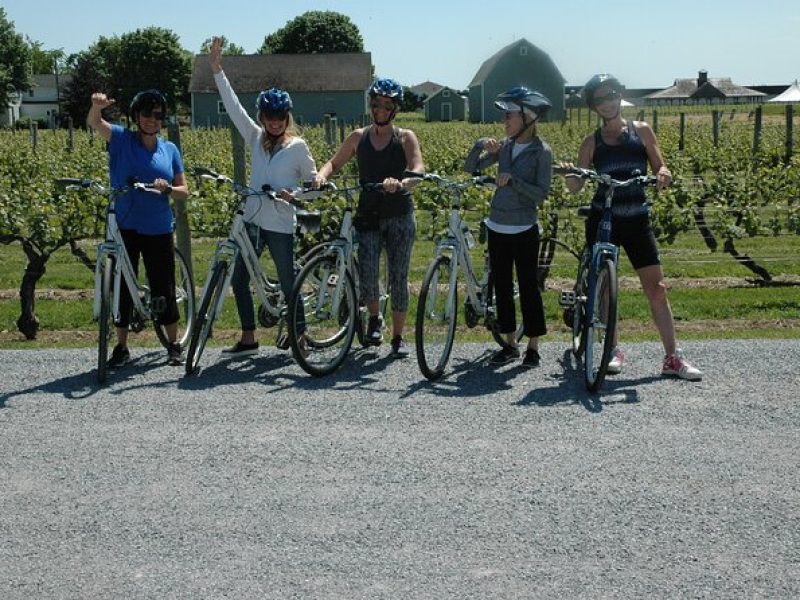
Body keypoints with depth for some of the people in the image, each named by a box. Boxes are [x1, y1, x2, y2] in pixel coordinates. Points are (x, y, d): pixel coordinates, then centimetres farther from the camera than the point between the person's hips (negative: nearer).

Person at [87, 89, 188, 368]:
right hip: (125, 227, -1)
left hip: (158, 230, 1)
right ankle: (121, 347, 17)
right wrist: (97, 106, -39)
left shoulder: (170, 149, 7)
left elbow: (184, 190, 8)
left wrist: (168, 188, -14)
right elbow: (93, 123, -17)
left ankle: (174, 345, 20)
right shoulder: (122, 139, 1)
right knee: (123, 287, 5)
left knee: (163, 288, 6)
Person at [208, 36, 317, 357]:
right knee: (239, 279, 6)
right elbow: (233, 106, 4)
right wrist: (217, 70, 0)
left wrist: (295, 194, -17)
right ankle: (248, 338, 16)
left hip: (281, 225, -5)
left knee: (288, 283, 4)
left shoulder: (297, 146, -4)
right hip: (253, 221, 5)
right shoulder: (256, 138, 7)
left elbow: (313, 180, 3)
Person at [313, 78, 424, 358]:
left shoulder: (405, 137, 0)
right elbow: (335, 162, 11)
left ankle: (398, 337, 16)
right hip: (368, 216, 1)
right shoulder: (358, 137, 8)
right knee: (366, 276, -11)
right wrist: (322, 175, -13)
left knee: (398, 277, 2)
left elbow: (418, 170, -14)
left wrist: (401, 183, -36)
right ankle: (375, 318, 21)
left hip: (399, 217, -1)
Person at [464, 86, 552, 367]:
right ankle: (510, 344, 21)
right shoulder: (504, 146, 8)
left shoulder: (541, 151, -7)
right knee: (502, 286, 10)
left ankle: (533, 347, 10)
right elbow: (470, 167, 8)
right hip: (498, 227, 6)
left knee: (528, 286, -1)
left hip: (524, 230, -6)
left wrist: (512, 179, -23)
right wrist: (480, 145, -8)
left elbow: (541, 193, -14)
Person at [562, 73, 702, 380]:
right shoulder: (592, 142, 4)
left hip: (636, 220, 0)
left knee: (656, 288, -2)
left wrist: (663, 174, -19)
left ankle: (672, 357, 3)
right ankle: (614, 351, 18)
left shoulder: (641, 131, 5)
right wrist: (570, 175, -22)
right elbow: (575, 187, 0)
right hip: (602, 220, 0)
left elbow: (661, 169, 4)